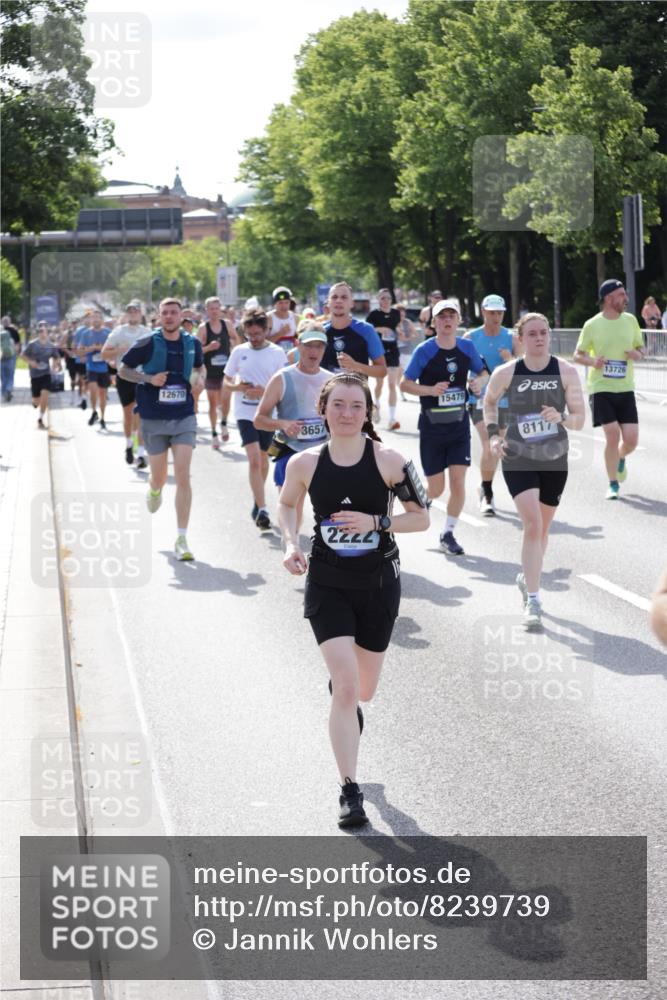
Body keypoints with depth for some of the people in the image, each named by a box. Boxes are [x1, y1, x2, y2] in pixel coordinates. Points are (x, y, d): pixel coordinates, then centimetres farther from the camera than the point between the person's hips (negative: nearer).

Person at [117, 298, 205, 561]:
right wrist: (149, 379, -13)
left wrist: (197, 377, -1)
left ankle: (181, 540, -8)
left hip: (184, 418, 1)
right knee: (159, 479, 10)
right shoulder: (148, 344, -6)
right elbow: (123, 369, 3)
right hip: (154, 420, -1)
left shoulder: (192, 343, 3)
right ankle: (154, 490, 51)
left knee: (183, 477, -11)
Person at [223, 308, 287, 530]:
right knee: (254, 459, -12)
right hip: (245, 413, -1)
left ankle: (257, 501, 35)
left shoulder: (277, 353, -2)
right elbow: (227, 380, 10)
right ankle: (262, 509, -16)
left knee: (262, 458, 15)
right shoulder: (239, 351, 2)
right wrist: (237, 387, -13)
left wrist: (265, 391, -20)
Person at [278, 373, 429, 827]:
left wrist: (376, 521, -19)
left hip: (378, 584, 1)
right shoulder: (305, 463, -5)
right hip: (327, 585, -1)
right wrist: (291, 543, -3)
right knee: (347, 685, -15)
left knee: (363, 689, 15)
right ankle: (350, 790, -6)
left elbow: (421, 518, -4)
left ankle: (343, 693, 56)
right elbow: (287, 505, 15)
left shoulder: (389, 461, -10)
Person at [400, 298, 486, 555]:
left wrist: (479, 381, -8)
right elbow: (405, 383, -6)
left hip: (459, 424, 3)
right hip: (432, 426, -2)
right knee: (436, 489, 2)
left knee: (458, 482, -5)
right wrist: (430, 390, -22)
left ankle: (448, 534, 12)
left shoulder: (467, 347, 0)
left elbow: (483, 372, 15)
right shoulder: (424, 351, -10)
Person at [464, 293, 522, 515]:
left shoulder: (511, 338, 1)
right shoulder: (471, 338, -1)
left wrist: (511, 359, -21)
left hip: (504, 399, 2)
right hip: (480, 398, -2)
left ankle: (486, 489, 32)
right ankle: (487, 495, -11)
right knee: (489, 445, -18)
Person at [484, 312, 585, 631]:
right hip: (518, 459, -2)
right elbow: (489, 401, 13)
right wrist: (493, 434, 1)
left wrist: (561, 418, -26)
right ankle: (533, 601, -16)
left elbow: (580, 419, -6)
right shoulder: (506, 373, -7)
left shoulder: (566, 371, -7)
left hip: (555, 460, 2)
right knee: (533, 524, -17)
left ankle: (527, 577, 43)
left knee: (542, 527, 16)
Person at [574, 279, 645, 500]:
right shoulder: (592, 325, -4)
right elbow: (578, 355, 5)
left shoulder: (630, 320, 5)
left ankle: (620, 459, 33)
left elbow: (641, 349, 15)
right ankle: (613, 485, 4)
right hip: (601, 388, -3)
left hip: (625, 389, 3)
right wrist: (592, 361, -17)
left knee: (631, 440, -4)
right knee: (612, 434, -13)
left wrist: (638, 354, -9)